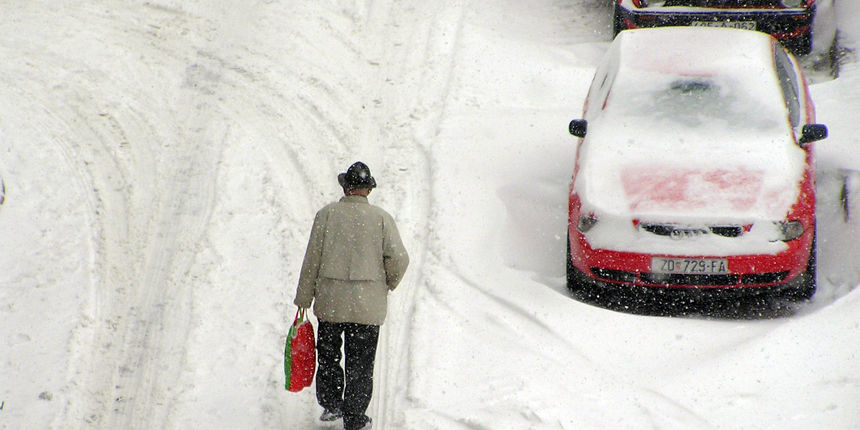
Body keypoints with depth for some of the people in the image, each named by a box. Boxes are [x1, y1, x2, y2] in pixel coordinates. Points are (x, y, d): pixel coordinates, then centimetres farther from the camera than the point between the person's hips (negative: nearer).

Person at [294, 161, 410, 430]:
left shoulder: (326, 214, -2)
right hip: (368, 304, 0)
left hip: (330, 300, 0)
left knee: (327, 355, 19)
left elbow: (312, 259, -1)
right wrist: (388, 285, 11)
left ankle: (331, 403, 18)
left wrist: (303, 298, 7)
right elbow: (398, 259, -8)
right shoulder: (381, 218, -2)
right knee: (360, 362, 6)